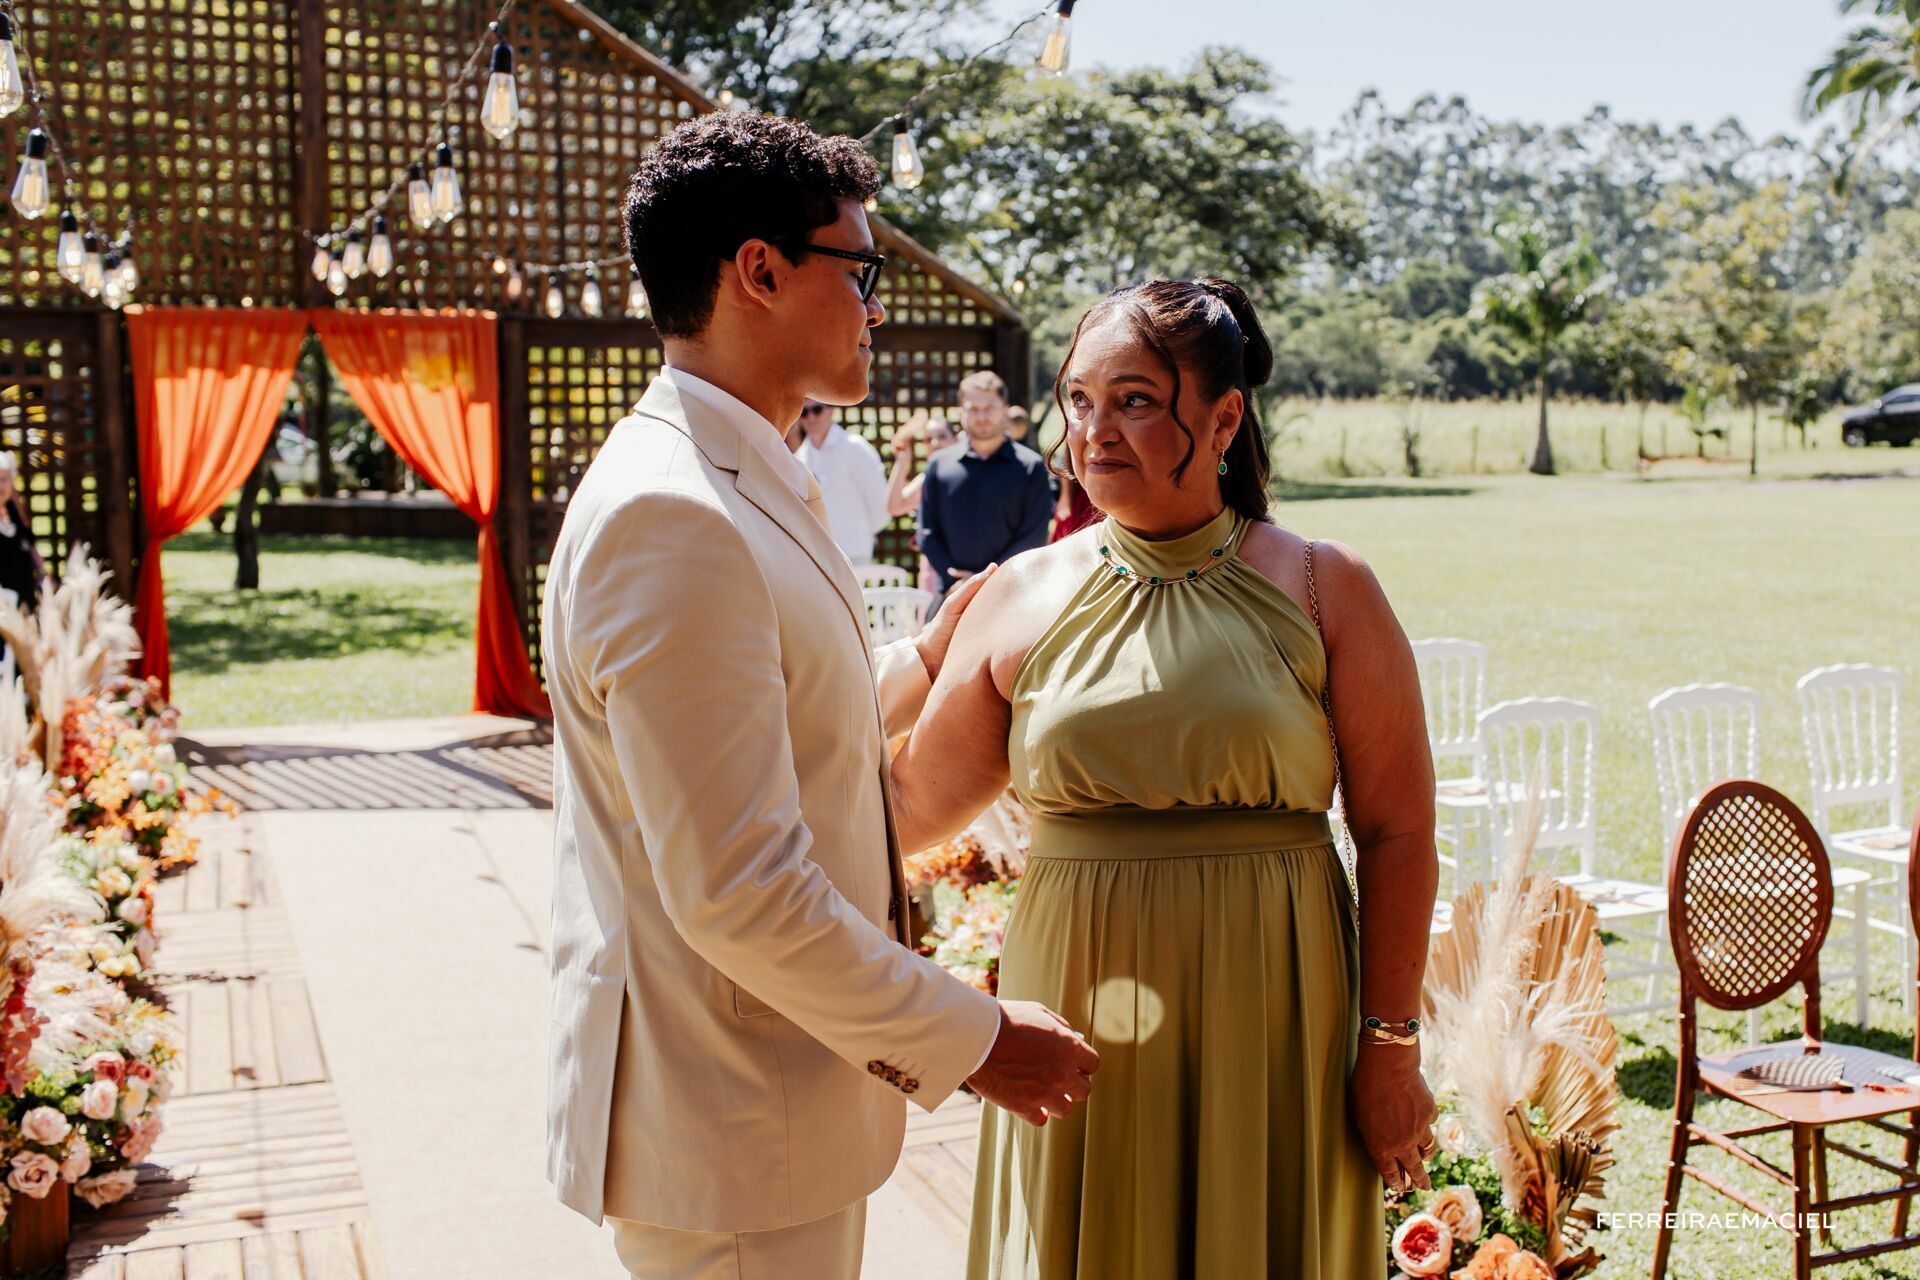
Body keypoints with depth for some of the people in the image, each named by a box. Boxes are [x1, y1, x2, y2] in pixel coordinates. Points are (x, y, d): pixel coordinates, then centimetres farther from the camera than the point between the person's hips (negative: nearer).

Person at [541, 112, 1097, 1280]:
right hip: (728, 1137, -10)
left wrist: (931, 659, 15)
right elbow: (738, 891, -27)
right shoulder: (672, 516, -24)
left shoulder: (746, 486, 9)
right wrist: (968, 1040, -18)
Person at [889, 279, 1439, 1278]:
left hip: (1266, 1016, -1)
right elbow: (913, 800, 5)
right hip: (1081, 1013, 2)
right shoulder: (1023, 597, 2)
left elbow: (1396, 834, -4)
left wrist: (1390, 1046, -5)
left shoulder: (1321, 589, -3)